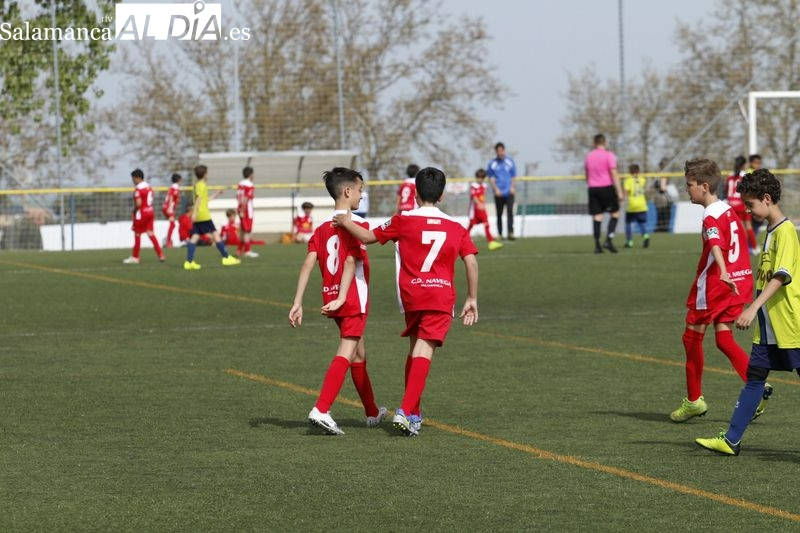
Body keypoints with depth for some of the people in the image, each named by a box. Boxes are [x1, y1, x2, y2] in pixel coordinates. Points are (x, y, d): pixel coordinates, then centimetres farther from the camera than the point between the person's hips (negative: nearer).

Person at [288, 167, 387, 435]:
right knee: (346, 354, -10)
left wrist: (297, 303, -2)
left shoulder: (321, 228, 9)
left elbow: (308, 264, 1)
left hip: (331, 297, 7)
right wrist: (341, 297, -26)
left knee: (358, 353, 20)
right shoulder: (356, 224, -10)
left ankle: (372, 412, 32)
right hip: (354, 299, -7)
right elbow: (351, 262, -20)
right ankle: (321, 410, -24)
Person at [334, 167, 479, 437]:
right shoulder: (456, 228, 7)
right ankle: (406, 410, -23)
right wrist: (472, 299, 8)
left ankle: (413, 413, 24)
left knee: (415, 349, 19)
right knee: (424, 352, -8)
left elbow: (368, 236, 7)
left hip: (411, 295, 1)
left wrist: (346, 222, 23)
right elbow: (471, 262, 1)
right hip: (442, 297, -1)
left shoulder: (403, 221, 2)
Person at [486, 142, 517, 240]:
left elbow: (514, 176, 11)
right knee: (499, 214, 5)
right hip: (499, 193, 1)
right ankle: (499, 234, 13)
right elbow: (491, 178, 5)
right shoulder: (492, 164, 4)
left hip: (509, 192, -1)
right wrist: (496, 189, -7)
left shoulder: (510, 161, 6)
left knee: (510, 211, -14)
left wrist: (513, 187, -3)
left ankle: (510, 232, -19)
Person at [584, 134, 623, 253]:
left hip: (593, 189, 4)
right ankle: (609, 240, -8)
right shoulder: (609, 155, -4)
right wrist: (619, 191, -10)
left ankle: (597, 245, -2)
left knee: (597, 217, 4)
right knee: (615, 214, 7)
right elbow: (614, 174, -10)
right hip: (606, 188, -4)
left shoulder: (589, 157, 11)